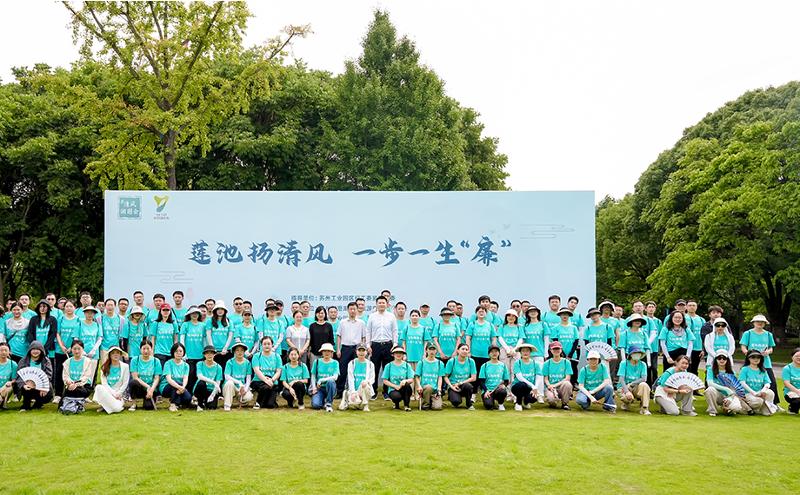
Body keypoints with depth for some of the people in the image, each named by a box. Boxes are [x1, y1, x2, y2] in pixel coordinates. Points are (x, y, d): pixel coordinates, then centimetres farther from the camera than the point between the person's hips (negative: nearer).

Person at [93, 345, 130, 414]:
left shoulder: (125, 366, 4)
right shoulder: (104, 367, 8)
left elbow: (125, 384, 1)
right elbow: (104, 383, -1)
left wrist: (118, 394, -13)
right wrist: (113, 393, -13)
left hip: (119, 394, -2)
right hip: (108, 392, 2)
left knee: (117, 408, -34)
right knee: (99, 387, -33)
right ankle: (104, 406, -11)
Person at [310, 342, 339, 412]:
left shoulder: (335, 363, 1)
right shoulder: (317, 361, 5)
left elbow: (335, 377, -11)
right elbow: (313, 376, 7)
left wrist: (321, 380, -19)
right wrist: (314, 387, -8)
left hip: (329, 388, 0)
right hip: (319, 388, 0)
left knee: (330, 381, -36)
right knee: (315, 405, -26)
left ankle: (329, 404, -17)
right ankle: (323, 400, 13)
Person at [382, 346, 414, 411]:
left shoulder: (407, 365, 7)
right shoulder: (389, 366, 5)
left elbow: (411, 380, 0)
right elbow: (385, 381, 2)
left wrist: (405, 381, -22)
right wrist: (395, 386, -13)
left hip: (404, 390, 1)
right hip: (393, 390, -1)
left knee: (407, 384, -34)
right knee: (397, 396, -36)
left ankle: (406, 405, -15)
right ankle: (396, 403, 4)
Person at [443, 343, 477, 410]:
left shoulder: (471, 361, 0)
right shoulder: (451, 361, -4)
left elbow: (473, 378, -3)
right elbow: (446, 377, -1)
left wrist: (460, 383, -11)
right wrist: (451, 386, -17)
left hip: (464, 385, 2)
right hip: (453, 386, -2)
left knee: (468, 386, -36)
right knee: (456, 401, -32)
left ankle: (469, 404, -7)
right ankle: (451, 396, 7)